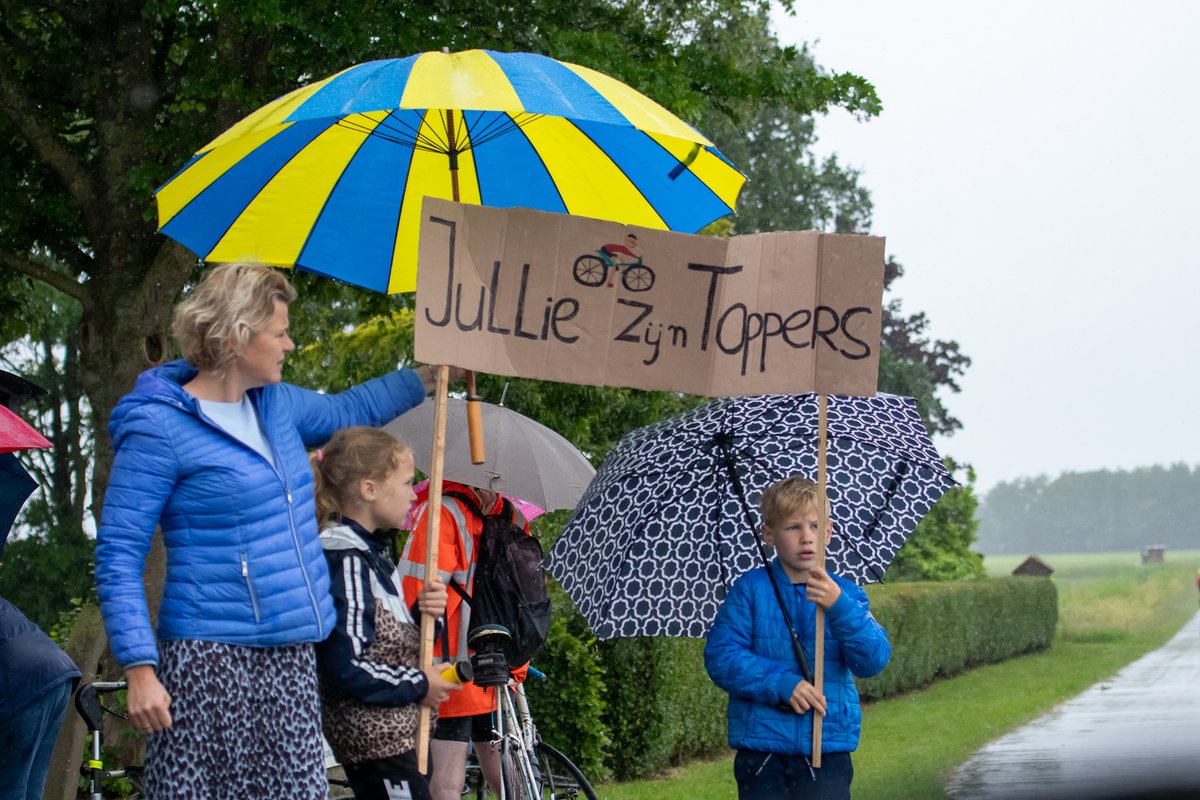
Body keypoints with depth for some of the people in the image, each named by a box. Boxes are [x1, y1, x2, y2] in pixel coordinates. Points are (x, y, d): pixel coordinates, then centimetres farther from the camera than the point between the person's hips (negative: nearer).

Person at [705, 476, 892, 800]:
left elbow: (873, 660, -9)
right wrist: (783, 684, -19)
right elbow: (720, 657, -8)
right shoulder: (750, 589, 0)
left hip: (827, 750, 1)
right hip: (761, 753, 0)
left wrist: (840, 607, -25)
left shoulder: (845, 594, 4)